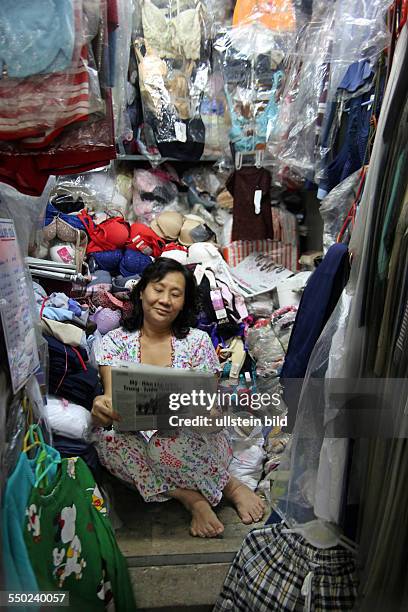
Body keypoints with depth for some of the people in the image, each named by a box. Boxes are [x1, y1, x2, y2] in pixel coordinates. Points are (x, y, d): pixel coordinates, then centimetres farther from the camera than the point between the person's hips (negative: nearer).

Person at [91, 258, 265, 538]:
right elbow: (112, 398, -12)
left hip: (195, 443, -2)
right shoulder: (115, 341, 0)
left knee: (166, 440, -35)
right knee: (108, 439, -30)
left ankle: (195, 495, -3)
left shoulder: (198, 341, -3)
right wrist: (103, 409, -37)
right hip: (138, 438, 3)